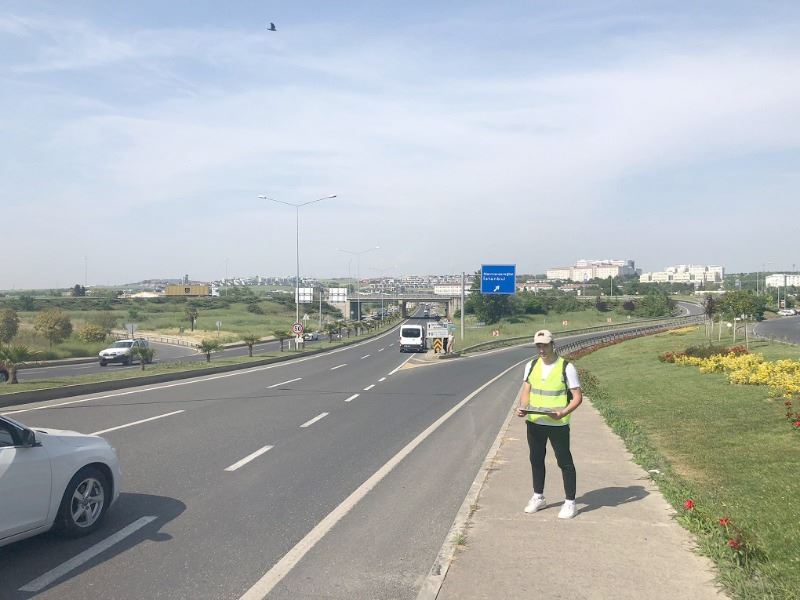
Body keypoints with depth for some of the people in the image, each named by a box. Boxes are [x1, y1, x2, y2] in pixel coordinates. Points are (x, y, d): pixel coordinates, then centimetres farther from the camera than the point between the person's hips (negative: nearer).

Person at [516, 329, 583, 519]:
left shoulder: (566, 367, -9)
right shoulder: (531, 366, 5)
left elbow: (577, 397, -9)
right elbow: (526, 391, 6)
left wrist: (563, 412, -25)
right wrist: (522, 407, -14)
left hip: (558, 424, -5)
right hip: (534, 422, 5)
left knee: (564, 461, 3)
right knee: (536, 459, 16)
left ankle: (570, 502, 16)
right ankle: (538, 497, 32)